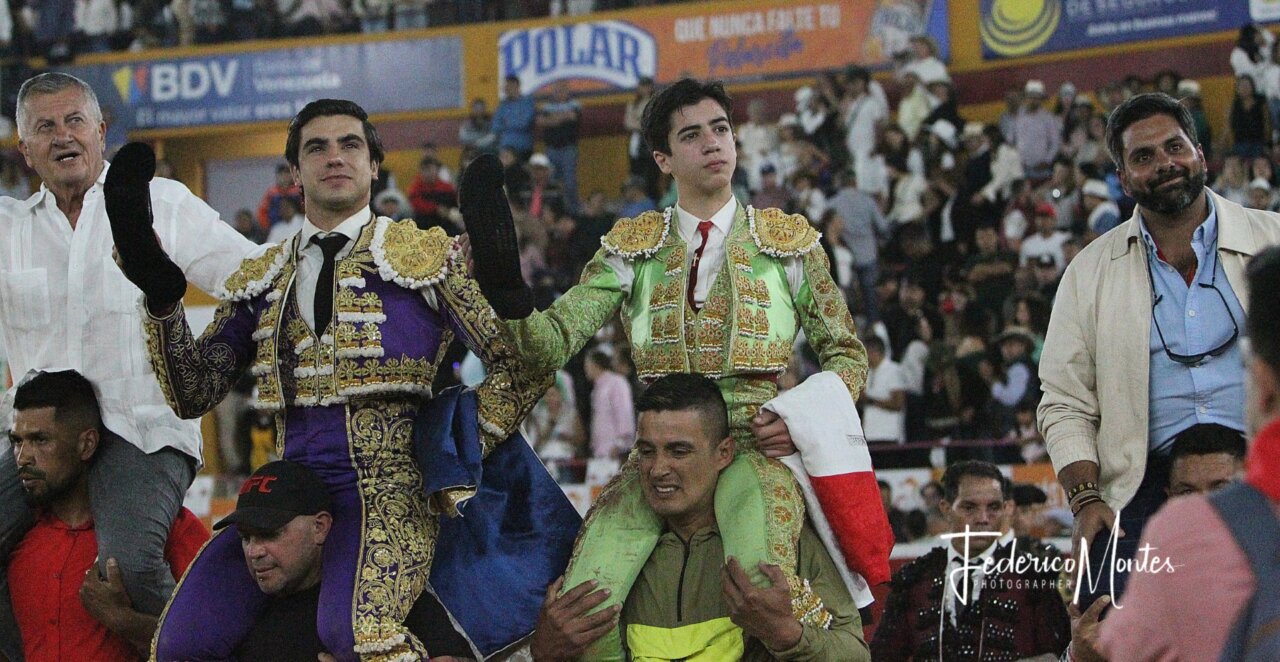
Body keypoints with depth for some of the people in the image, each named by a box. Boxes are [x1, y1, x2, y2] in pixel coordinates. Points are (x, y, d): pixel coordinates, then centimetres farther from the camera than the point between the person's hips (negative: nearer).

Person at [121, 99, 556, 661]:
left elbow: (520, 365, 4)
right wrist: (160, 296, -2)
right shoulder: (261, 280, 19)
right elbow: (193, 393, 11)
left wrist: (462, 464, -4)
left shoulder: (423, 255, 8)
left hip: (392, 490, -4)